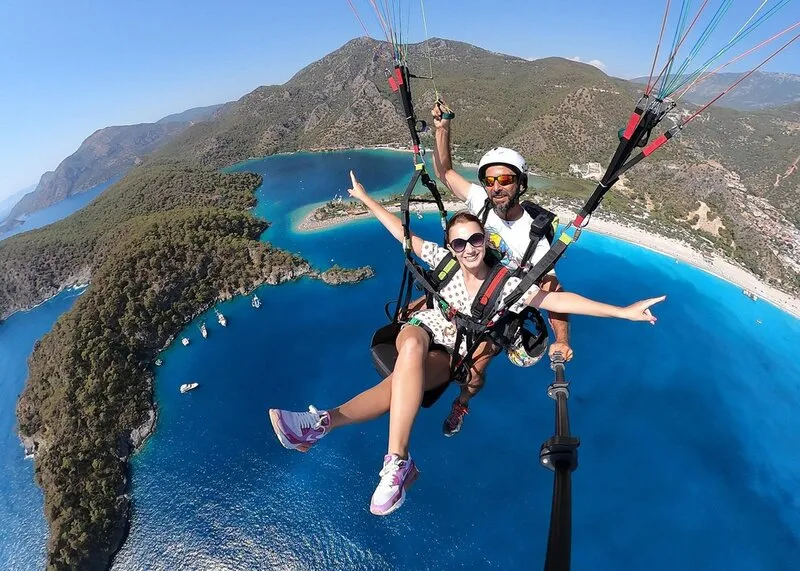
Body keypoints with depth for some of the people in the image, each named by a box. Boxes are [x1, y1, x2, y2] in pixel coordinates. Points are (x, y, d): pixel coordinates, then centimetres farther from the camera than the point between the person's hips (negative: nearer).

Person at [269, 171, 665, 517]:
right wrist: (366, 199, 5)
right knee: (412, 349, -38)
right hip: (421, 328, 2)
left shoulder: (506, 285, -11)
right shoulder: (443, 259, -7)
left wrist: (622, 311, -23)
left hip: (451, 357, -1)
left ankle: (326, 421, -34)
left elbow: (558, 300, -17)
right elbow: (402, 232, -1)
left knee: (409, 374, -36)